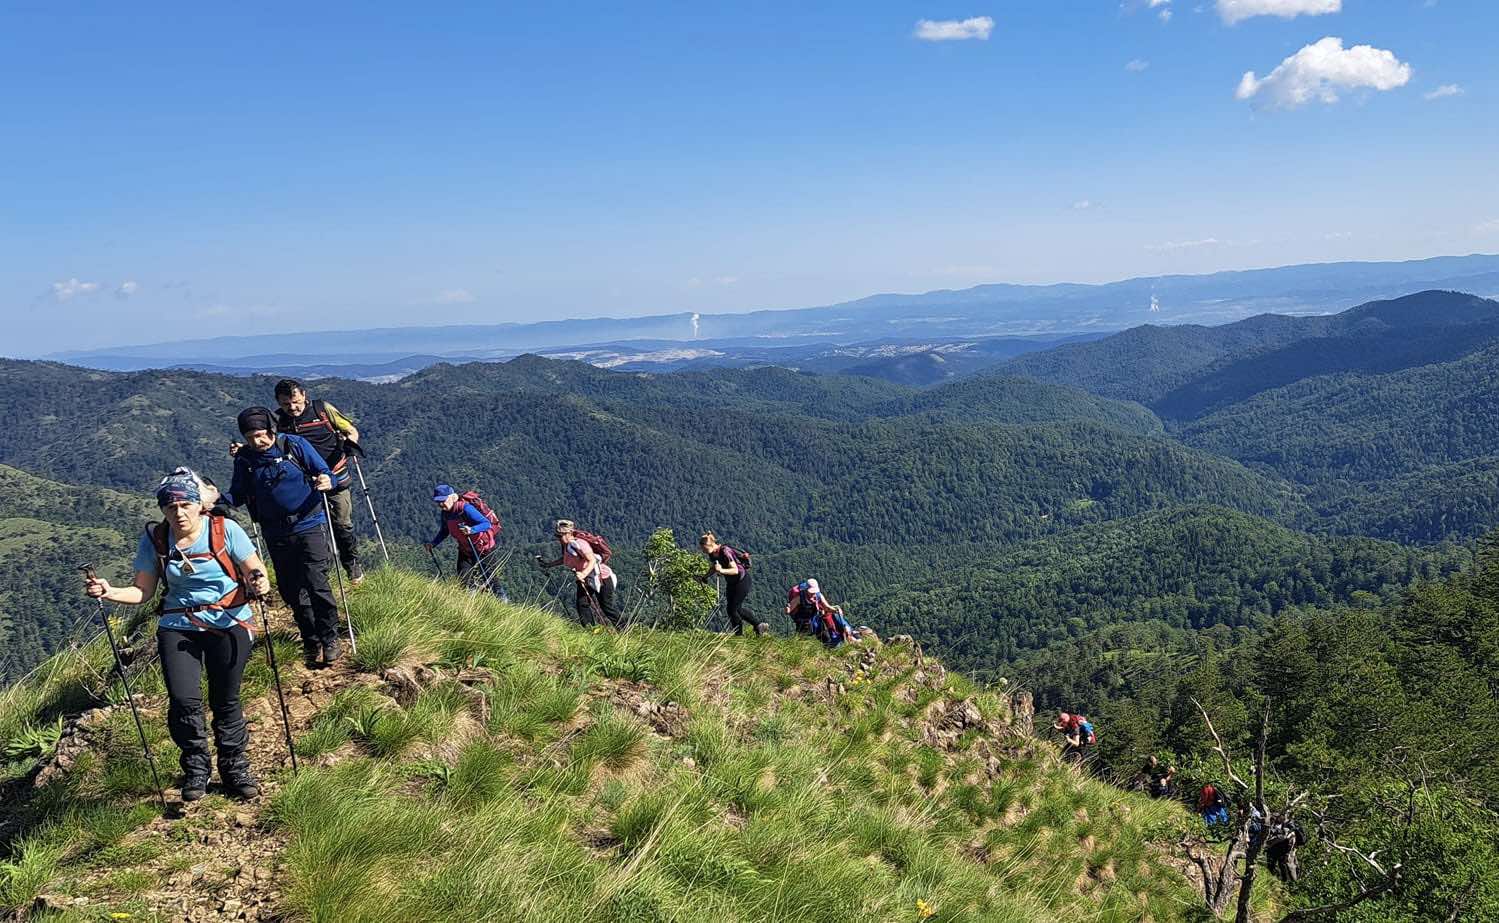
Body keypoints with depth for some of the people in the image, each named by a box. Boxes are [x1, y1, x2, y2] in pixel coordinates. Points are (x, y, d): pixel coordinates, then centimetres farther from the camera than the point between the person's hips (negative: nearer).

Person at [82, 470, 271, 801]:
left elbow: (256, 572, -4)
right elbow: (142, 591, 3)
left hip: (229, 624, -1)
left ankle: (236, 770, 21)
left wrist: (259, 583, -26)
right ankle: (195, 769, 10)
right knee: (184, 700, -13)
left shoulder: (225, 529, -8)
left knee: (225, 701, 1)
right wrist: (110, 593, -14)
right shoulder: (154, 540, -1)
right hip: (178, 627, 2)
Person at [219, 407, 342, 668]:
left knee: (316, 583, -13)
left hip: (309, 526, -4)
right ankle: (310, 642, 23)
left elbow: (324, 472, -4)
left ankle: (330, 638, 1)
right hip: (276, 535, 4)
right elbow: (238, 495, 9)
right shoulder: (244, 459, 1)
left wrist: (327, 481, -28)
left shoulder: (295, 445, -7)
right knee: (291, 591, 8)